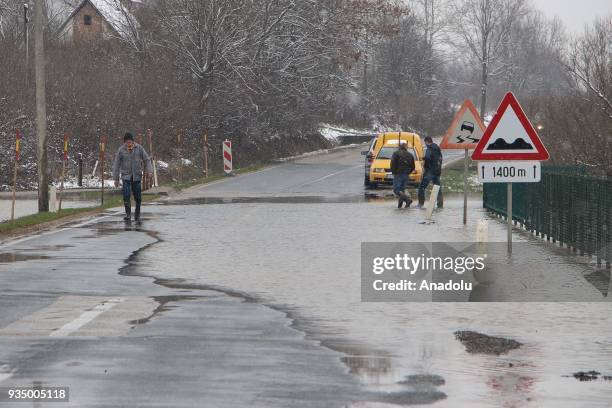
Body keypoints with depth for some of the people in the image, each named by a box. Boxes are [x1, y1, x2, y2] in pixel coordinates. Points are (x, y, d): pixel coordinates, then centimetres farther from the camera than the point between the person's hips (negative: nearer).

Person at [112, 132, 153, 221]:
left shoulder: (139, 148, -1)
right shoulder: (121, 150, -3)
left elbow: (146, 160, 3)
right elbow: (116, 165, 2)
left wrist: (149, 171, -12)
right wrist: (116, 179, 1)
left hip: (137, 176, 1)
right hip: (126, 176, -1)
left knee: (137, 196, 1)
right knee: (126, 195, -14)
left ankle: (137, 214, 17)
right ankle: (128, 214, -5)